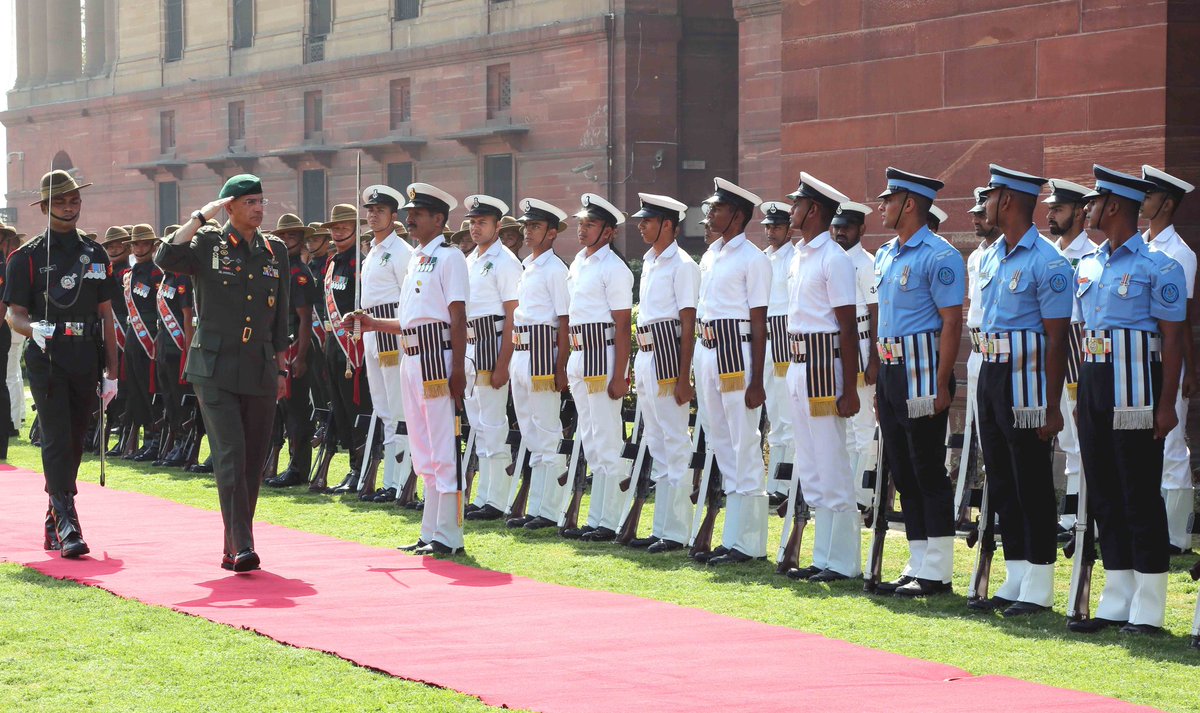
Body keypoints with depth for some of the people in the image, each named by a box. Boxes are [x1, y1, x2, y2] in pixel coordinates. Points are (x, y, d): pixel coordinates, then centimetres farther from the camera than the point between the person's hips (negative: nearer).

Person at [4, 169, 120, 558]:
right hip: (47, 359, -4)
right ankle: (68, 527, -18)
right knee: (57, 441, -12)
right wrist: (33, 329, -25)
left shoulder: (96, 255, 12)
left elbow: (106, 316, 13)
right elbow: (14, 314, -1)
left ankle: (54, 525, 23)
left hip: (86, 361, 4)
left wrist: (112, 372, 10)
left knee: (74, 443, 10)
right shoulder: (27, 257, 0)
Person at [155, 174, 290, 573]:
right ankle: (242, 546, -19)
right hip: (215, 368, -4)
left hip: (260, 371, 4)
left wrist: (281, 368, 16)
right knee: (230, 456, -14)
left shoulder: (275, 251, 12)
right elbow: (166, 259, -20)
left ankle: (234, 547, 17)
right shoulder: (207, 244, 0)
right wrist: (201, 217, -16)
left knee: (254, 461, 6)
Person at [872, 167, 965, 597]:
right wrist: (879, 382, 18)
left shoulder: (939, 256, -12)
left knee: (929, 472, -5)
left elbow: (951, 323, -15)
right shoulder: (885, 255, 15)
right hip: (889, 370, 9)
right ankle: (918, 565, 17)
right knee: (903, 474, 10)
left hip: (922, 369, -9)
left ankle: (936, 572, -1)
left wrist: (940, 384, -20)